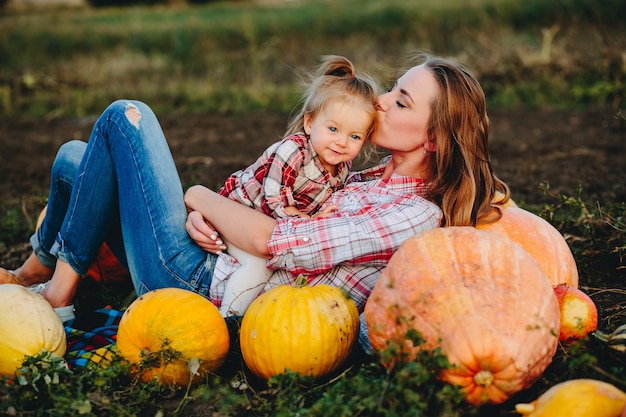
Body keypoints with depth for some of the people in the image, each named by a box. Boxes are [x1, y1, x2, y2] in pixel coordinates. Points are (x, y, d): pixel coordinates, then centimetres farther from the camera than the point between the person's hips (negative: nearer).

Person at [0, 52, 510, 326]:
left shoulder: (414, 213, -20)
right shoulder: (383, 177, 8)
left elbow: (268, 240, -24)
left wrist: (200, 196, -7)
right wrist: (204, 216, -7)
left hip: (198, 284, -9)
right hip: (218, 260, 9)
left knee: (126, 116, -4)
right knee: (76, 158, 17)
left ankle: (58, 286, 8)